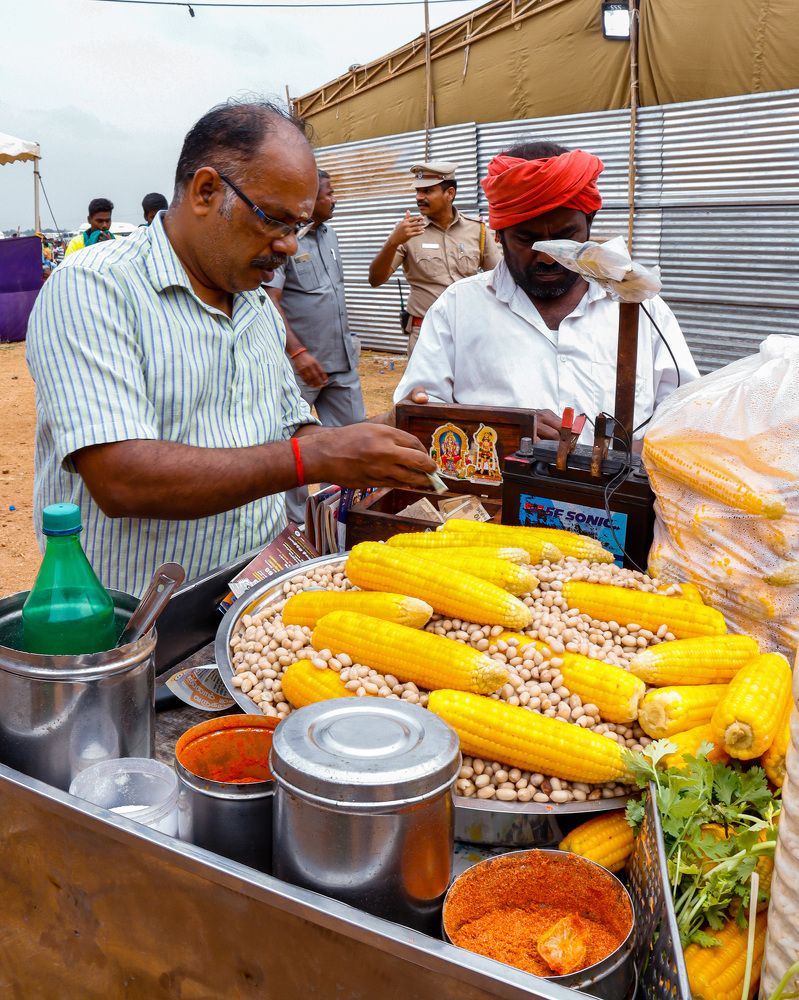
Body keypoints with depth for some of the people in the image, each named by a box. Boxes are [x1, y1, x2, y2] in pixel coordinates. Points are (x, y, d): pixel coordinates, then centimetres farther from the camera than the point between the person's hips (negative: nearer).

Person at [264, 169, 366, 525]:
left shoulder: (328, 235, 13)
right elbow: (270, 302, -20)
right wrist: (298, 352, -29)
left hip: (342, 362, 8)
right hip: (302, 365, -8)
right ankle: (296, 525, 16)